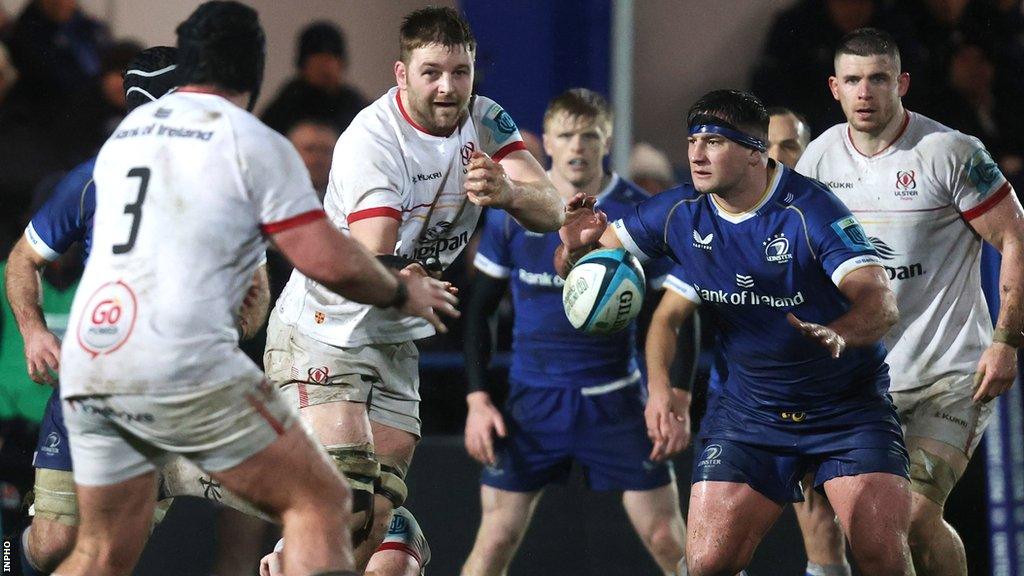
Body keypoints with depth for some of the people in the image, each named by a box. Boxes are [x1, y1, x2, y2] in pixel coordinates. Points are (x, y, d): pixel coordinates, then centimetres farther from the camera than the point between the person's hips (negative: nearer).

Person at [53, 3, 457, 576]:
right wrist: (401, 293, 14)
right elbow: (331, 262, -5)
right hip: (183, 364, -7)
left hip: (85, 363, 7)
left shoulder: (125, 131, 21)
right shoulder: (253, 142, 1)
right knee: (321, 502, 2)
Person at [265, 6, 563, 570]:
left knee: (379, 515, 0)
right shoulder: (371, 138, -22)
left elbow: (550, 211, -15)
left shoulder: (485, 122, -4)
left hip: (394, 340, 6)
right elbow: (371, 264, -31)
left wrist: (506, 191, -38)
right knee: (342, 506, -21)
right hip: (322, 327, -6)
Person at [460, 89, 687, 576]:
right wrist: (477, 401, -2)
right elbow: (479, 311, 7)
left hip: (616, 402, -1)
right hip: (532, 402, 1)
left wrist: (672, 396, -11)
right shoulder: (512, 212, 0)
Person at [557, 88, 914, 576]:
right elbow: (575, 267, 6)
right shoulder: (679, 213, -5)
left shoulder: (810, 209, -20)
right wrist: (576, 247, -19)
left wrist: (838, 334, -52)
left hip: (848, 405, -4)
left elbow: (881, 302, -30)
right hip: (749, 406, 4)